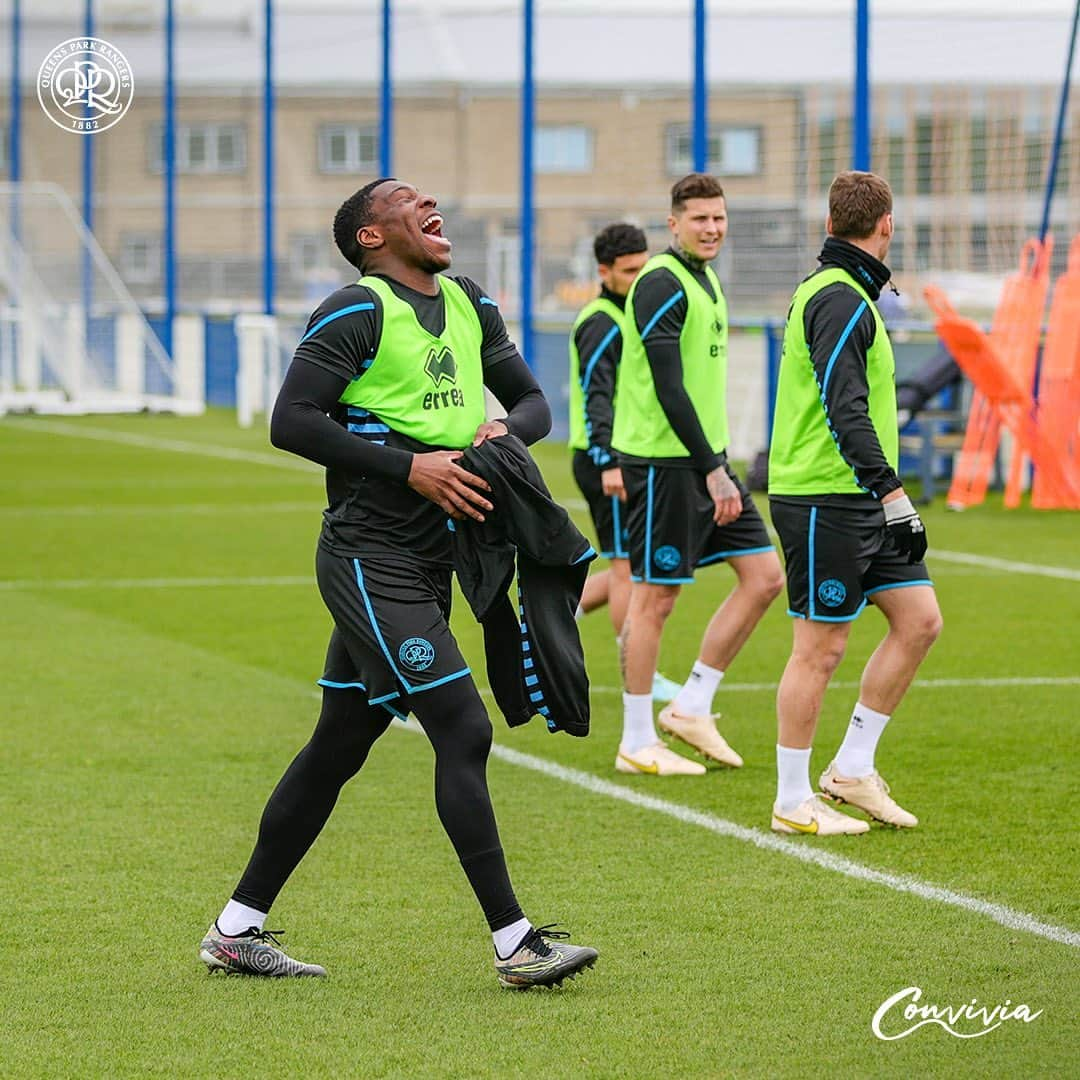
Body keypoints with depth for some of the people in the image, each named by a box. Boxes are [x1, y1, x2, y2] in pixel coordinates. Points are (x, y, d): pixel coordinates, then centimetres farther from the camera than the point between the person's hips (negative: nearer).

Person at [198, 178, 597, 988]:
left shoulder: (470, 306, 14)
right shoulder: (356, 313, -11)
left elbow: (532, 400, 21)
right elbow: (291, 420, -17)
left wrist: (506, 427, -3)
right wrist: (410, 466, -20)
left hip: (425, 565, 9)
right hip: (371, 563, -9)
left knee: (340, 744, 12)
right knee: (463, 733, -12)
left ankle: (238, 929, 21)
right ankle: (516, 944, -9)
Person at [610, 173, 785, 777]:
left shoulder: (705, 281, 15)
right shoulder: (661, 285, -14)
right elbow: (668, 389, -21)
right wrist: (713, 472, -22)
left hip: (706, 458, 9)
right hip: (663, 460, -9)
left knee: (764, 576, 6)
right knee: (656, 596, -3)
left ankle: (692, 708, 14)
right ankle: (637, 744, 6)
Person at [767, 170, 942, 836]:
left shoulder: (835, 293, 16)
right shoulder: (841, 300, -16)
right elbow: (845, 412, -24)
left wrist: (886, 493, 27)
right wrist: (892, 494, -28)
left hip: (860, 503, 10)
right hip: (824, 501, -10)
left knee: (920, 619, 7)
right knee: (822, 646, -3)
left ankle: (853, 769, 14)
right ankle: (793, 803, 5)